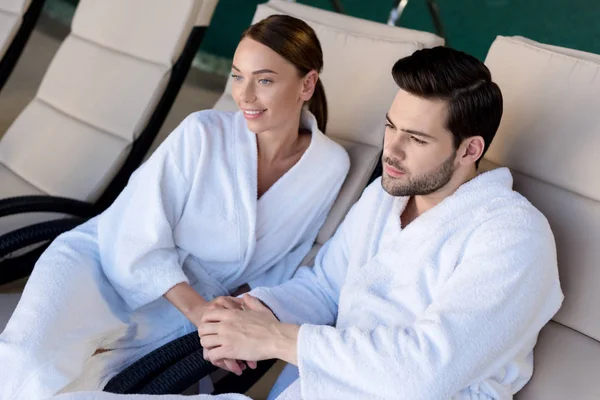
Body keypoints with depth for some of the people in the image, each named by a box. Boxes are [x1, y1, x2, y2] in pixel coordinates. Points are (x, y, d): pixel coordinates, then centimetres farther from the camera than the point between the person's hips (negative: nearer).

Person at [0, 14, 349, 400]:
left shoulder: (331, 166, -6)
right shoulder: (203, 133, -14)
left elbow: (278, 269, 6)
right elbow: (139, 244, -13)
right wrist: (197, 309, -27)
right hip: (105, 259, -2)